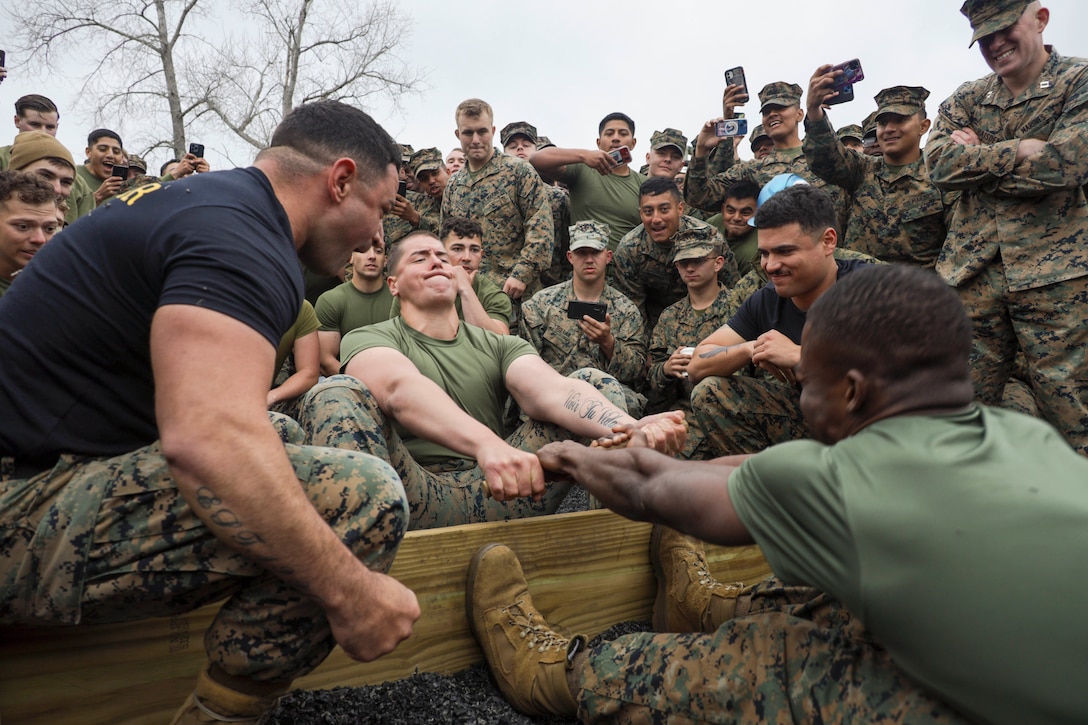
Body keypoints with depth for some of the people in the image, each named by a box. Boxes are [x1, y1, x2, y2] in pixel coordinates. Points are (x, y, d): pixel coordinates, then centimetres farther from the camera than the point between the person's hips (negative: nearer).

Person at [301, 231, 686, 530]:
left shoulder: (501, 347, 18)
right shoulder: (369, 339, 7)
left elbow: (550, 391, -5)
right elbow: (400, 389, -18)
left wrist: (629, 427, -28)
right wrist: (486, 444, -39)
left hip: (493, 493, 3)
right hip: (417, 500, -3)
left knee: (597, 382, -2)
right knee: (336, 393, -25)